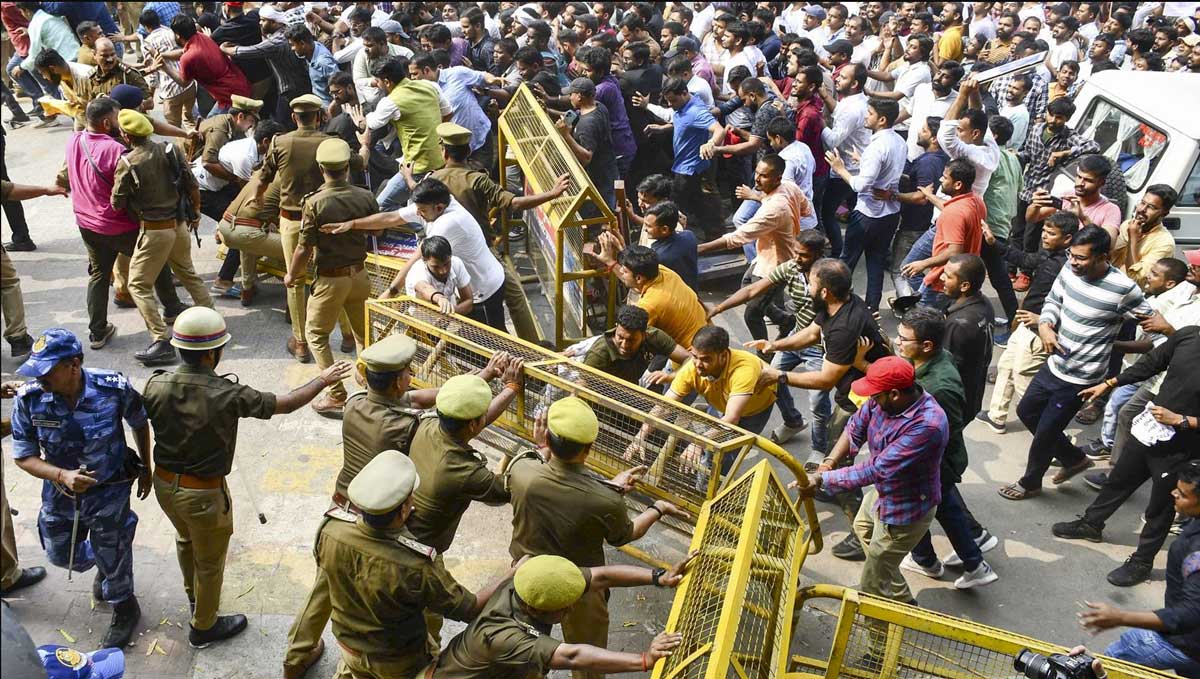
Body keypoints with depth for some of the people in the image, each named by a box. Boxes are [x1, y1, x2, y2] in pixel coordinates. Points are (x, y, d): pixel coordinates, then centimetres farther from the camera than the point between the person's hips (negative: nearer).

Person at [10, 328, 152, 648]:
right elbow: (23, 456, -12)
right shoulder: (29, 399, -24)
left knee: (112, 560, 15)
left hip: (110, 492, -3)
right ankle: (103, 565, 59)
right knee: (61, 556, 25)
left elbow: (139, 424, -5)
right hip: (60, 495, 3)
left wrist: (145, 469, 5)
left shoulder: (114, 388, -28)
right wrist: (62, 476, -30)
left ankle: (125, 610, 45)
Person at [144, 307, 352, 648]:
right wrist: (323, 380, -3)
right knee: (210, 562, 19)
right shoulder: (228, 396, -29)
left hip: (164, 483, 6)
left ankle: (193, 595, 60)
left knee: (185, 540, 34)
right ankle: (203, 627, 40)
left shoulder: (156, 385, -16)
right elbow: (286, 403, -18)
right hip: (204, 493, -6)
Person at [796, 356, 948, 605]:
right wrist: (829, 462, -20)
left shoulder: (928, 424, -41)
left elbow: (878, 469, -40)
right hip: (883, 491, 9)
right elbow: (856, 426, -5)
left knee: (874, 583, 5)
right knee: (863, 527, 36)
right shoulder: (887, 398, -18)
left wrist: (822, 480, -37)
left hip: (906, 509, -9)